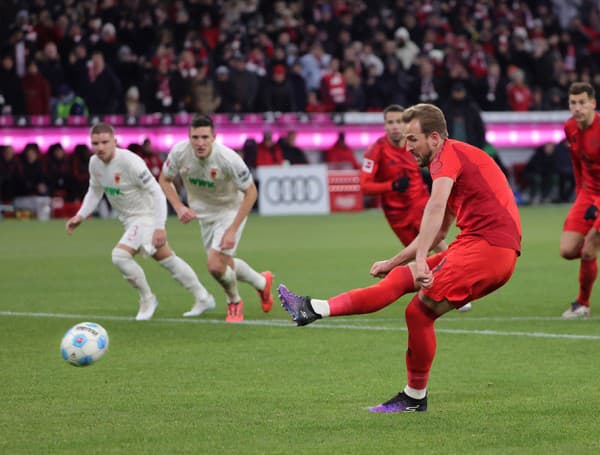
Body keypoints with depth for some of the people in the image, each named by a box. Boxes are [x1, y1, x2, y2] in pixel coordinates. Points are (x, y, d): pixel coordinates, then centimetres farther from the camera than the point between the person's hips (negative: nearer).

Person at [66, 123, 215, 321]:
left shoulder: (130, 162, -28)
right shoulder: (95, 163, -6)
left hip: (146, 215, -9)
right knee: (167, 259, 19)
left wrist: (160, 227, -27)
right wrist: (80, 216, -2)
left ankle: (147, 299, -1)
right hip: (129, 219, 9)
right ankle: (203, 299, 34)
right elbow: (94, 192, 12)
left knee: (120, 255, -23)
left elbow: (157, 192, -24)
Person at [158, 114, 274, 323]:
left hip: (231, 210, -5)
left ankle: (234, 302, 14)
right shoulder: (179, 152, -22)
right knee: (225, 264, 15)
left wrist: (233, 230, -25)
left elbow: (251, 192, -22)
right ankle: (262, 282, 46)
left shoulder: (228, 159, -33)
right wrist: (178, 207, -18)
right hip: (204, 212, 5)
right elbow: (164, 180, -2)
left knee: (215, 264, -18)